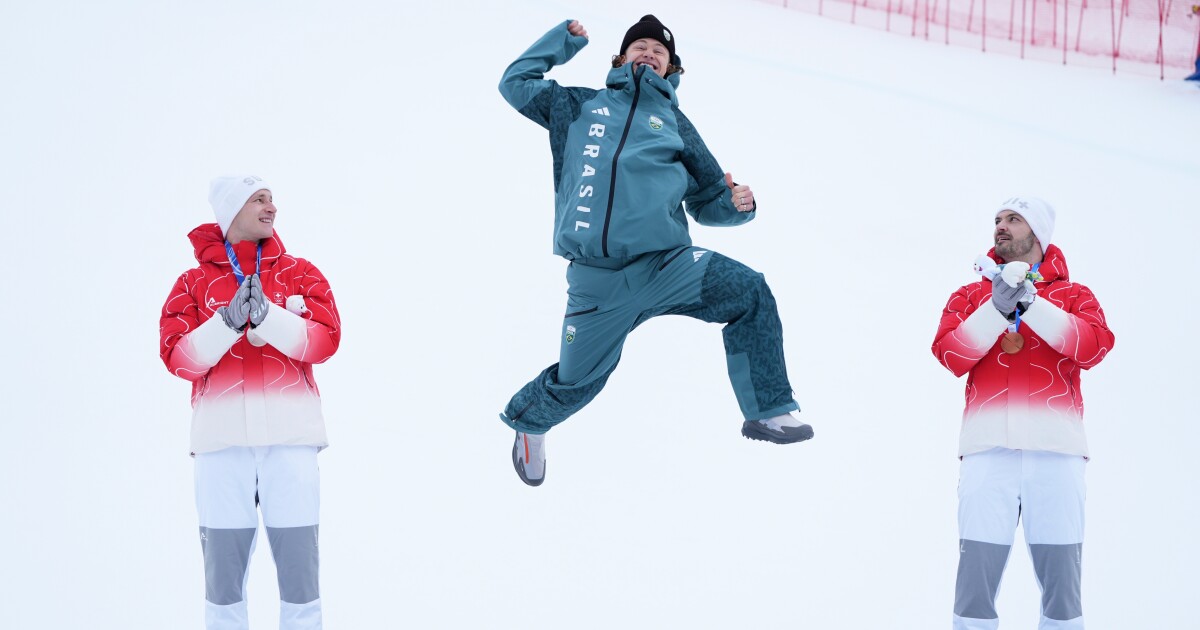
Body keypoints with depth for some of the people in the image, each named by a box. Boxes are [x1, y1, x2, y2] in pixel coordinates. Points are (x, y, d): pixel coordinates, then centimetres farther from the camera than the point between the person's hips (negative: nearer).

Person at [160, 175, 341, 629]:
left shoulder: (299, 274, 11)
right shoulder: (195, 282, 9)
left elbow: (324, 341, -3)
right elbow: (179, 358, -2)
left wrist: (266, 315, -16)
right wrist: (228, 321, -16)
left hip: (290, 437, 0)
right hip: (222, 438, 0)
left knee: (298, 564, 0)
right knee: (223, 572, 3)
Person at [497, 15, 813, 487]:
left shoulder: (674, 123, 19)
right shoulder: (580, 107, 18)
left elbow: (706, 202, 20)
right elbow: (516, 82, 27)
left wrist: (735, 205, -1)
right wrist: (564, 38, 25)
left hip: (667, 265, 1)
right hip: (596, 282, 0)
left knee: (748, 291, -23)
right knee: (575, 382, 3)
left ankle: (768, 411, -12)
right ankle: (528, 420, 39)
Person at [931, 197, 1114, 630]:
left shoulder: (1074, 296, 15)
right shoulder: (970, 296, 18)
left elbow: (1094, 346, -4)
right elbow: (951, 355, 2)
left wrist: (1032, 305, -9)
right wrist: (996, 310, -9)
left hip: (1055, 450, 0)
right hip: (989, 448, 0)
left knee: (1061, 580, 0)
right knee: (976, 577, -7)